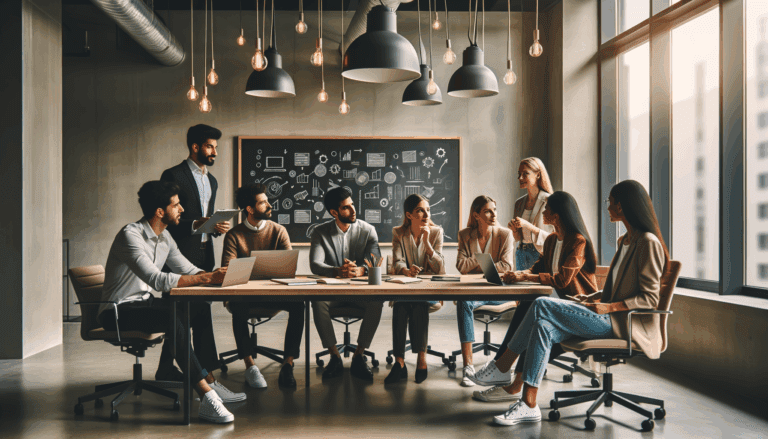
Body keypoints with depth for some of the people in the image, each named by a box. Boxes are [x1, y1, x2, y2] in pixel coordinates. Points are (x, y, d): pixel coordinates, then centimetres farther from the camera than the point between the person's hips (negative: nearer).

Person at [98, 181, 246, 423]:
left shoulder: (164, 237, 7)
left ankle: (210, 381, -9)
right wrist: (207, 278, -35)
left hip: (145, 303, 9)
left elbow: (189, 270, 10)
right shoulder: (130, 235, -21)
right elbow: (157, 280, -33)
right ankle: (206, 396, -35)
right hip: (118, 311, -9)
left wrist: (216, 275, -11)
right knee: (172, 317, -34)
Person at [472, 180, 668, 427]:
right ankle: (528, 406, -15)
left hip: (624, 323, -9)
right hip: (610, 317, 9)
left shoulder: (648, 243, -11)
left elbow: (649, 298, -14)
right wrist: (599, 297, 8)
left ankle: (504, 365, -10)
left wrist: (609, 307, -20)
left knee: (542, 306, -20)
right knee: (544, 327, -14)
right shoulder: (625, 241, 18)